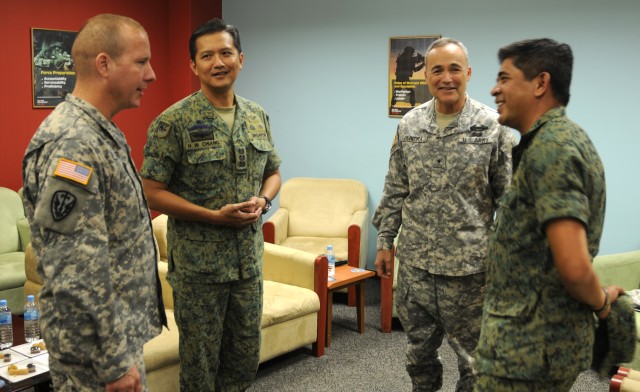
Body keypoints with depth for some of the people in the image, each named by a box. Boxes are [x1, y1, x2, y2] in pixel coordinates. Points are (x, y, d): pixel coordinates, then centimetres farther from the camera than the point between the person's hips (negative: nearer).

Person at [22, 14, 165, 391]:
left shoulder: (101, 134, 9)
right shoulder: (73, 144, -23)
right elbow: (76, 275, -26)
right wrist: (114, 361, -21)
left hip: (120, 329, 9)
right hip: (96, 345, -9)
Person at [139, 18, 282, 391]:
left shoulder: (258, 116, 6)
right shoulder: (174, 121, -12)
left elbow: (273, 172, 15)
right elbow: (153, 191, -12)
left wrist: (263, 200, -7)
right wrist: (215, 217, -19)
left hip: (249, 257, 5)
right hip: (197, 261, -5)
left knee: (246, 358, 18)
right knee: (201, 360, 10)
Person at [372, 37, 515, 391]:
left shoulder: (493, 127, -7)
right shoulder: (409, 125, 4)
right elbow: (394, 190, 10)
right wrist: (384, 241, 9)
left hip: (470, 266, -3)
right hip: (414, 263, 4)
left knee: (474, 355, 11)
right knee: (419, 349, 18)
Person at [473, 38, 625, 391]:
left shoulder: (549, 147, -21)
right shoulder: (563, 136, 11)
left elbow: (574, 265, -28)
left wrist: (600, 301, -10)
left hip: (526, 345, -10)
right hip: (544, 338, 10)